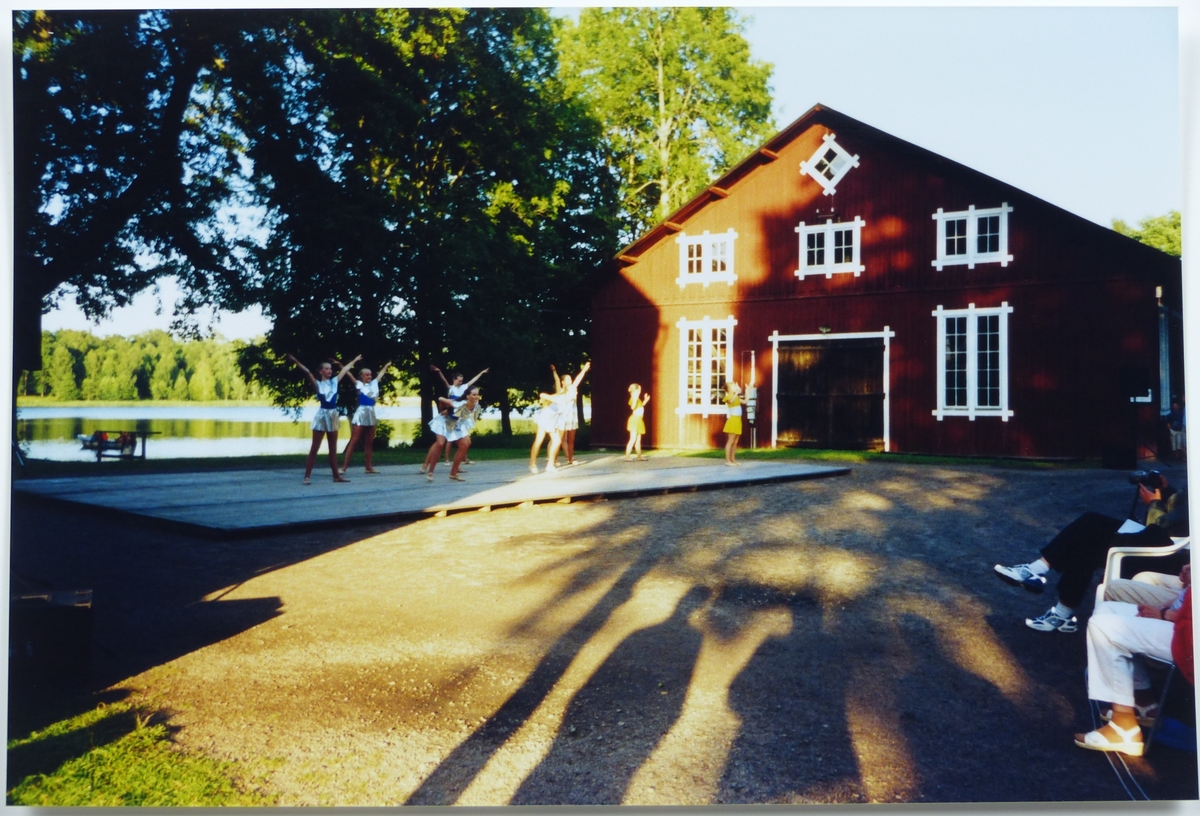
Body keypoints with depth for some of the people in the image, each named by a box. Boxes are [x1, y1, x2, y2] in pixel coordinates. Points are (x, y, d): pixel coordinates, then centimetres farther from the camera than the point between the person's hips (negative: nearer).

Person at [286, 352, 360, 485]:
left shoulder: (334, 381, 8)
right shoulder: (318, 384, -4)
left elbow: (345, 369, 18)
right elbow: (307, 372, -18)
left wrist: (355, 360, 27)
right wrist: (295, 361, -31)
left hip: (333, 415, 5)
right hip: (322, 415, -5)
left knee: (333, 449, 11)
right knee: (314, 448, -4)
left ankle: (336, 475, 16)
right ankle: (307, 476, -3)